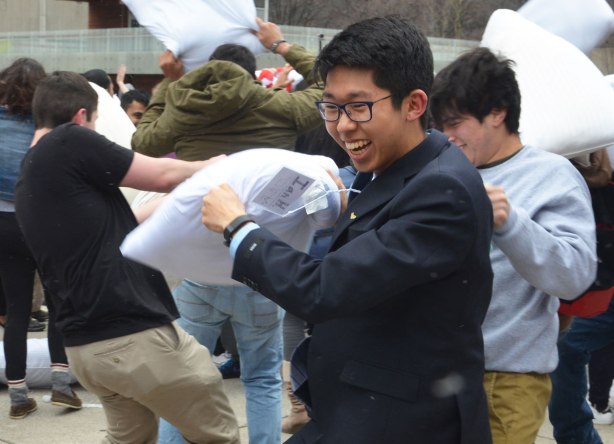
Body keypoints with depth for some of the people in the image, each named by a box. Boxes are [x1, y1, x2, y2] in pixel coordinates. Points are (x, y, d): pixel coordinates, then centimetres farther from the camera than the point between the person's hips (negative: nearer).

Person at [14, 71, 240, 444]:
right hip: (136, 335, -9)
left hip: (87, 345, 9)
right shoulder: (70, 143, -9)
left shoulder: (28, 180, 16)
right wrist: (214, 167, 16)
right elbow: (163, 176, -4)